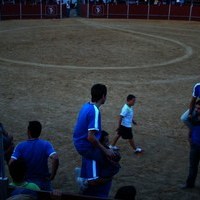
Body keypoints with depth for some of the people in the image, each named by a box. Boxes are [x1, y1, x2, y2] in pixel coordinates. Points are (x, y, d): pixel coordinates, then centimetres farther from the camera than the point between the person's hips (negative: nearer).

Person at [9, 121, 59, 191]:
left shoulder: (20, 146, -10)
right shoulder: (46, 144, -11)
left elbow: (11, 163, -20)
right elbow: (55, 159, -26)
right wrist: (52, 176, -15)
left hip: (26, 182, 1)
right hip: (43, 182, 0)